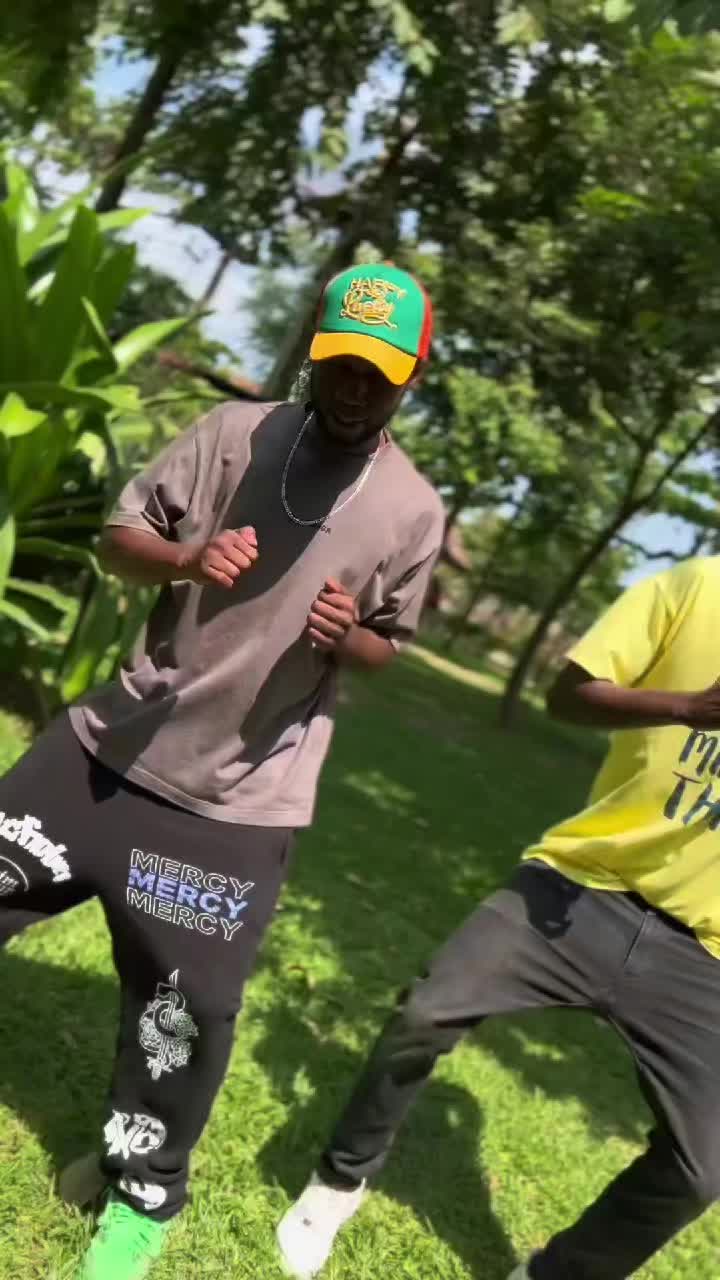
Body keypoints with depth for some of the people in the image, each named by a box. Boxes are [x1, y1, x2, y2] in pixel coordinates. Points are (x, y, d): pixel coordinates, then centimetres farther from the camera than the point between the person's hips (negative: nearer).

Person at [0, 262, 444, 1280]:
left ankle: (143, 1193, 33)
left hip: (240, 801, -2)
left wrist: (347, 636, -16)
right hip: (113, 744, 3)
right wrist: (185, 559, -20)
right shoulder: (235, 433, -2)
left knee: (185, 1005, 2)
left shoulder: (413, 511, -4)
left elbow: (387, 647, 8)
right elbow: (118, 536, 2)